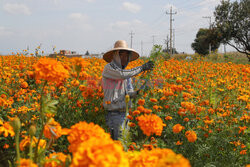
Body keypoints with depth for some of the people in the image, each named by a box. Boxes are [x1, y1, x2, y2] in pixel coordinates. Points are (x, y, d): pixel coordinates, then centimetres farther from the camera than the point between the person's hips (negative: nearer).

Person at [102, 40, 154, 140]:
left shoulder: (126, 72, 15)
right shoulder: (109, 68, -6)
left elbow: (128, 93, 12)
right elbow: (122, 75, -26)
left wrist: (137, 93, -10)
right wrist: (142, 68, -21)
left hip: (126, 112, 7)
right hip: (114, 114, -7)